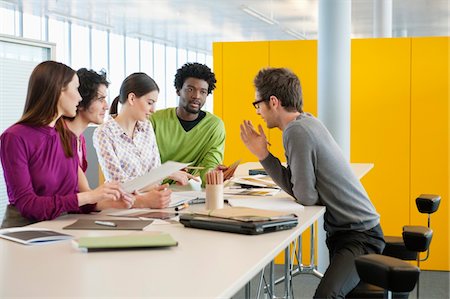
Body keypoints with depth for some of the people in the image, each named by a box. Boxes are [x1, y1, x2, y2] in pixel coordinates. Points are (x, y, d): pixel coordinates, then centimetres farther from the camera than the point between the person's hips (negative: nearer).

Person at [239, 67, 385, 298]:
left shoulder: (298, 131, -18)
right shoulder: (306, 122, 9)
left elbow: (306, 197, -17)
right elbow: (295, 186, 7)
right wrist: (262, 154, 2)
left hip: (360, 235, -10)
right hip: (340, 229, 10)